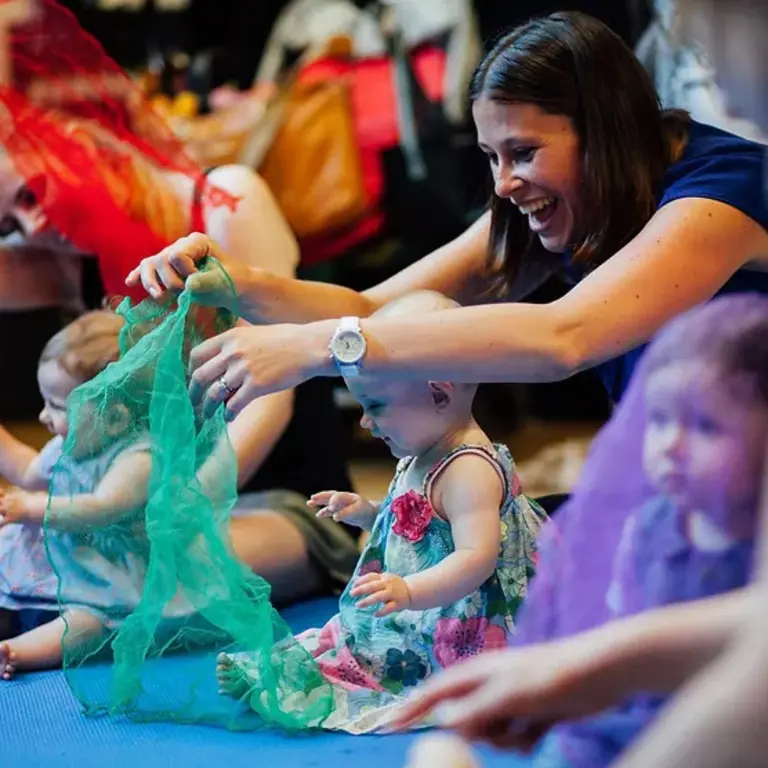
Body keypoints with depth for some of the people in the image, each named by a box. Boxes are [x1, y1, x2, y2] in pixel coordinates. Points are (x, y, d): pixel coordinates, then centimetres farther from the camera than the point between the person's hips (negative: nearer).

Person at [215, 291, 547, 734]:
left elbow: (477, 557, -31)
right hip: (416, 618, 12)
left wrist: (408, 592, -42)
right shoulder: (422, 457, 13)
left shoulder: (469, 469, -22)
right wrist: (368, 514, 16)